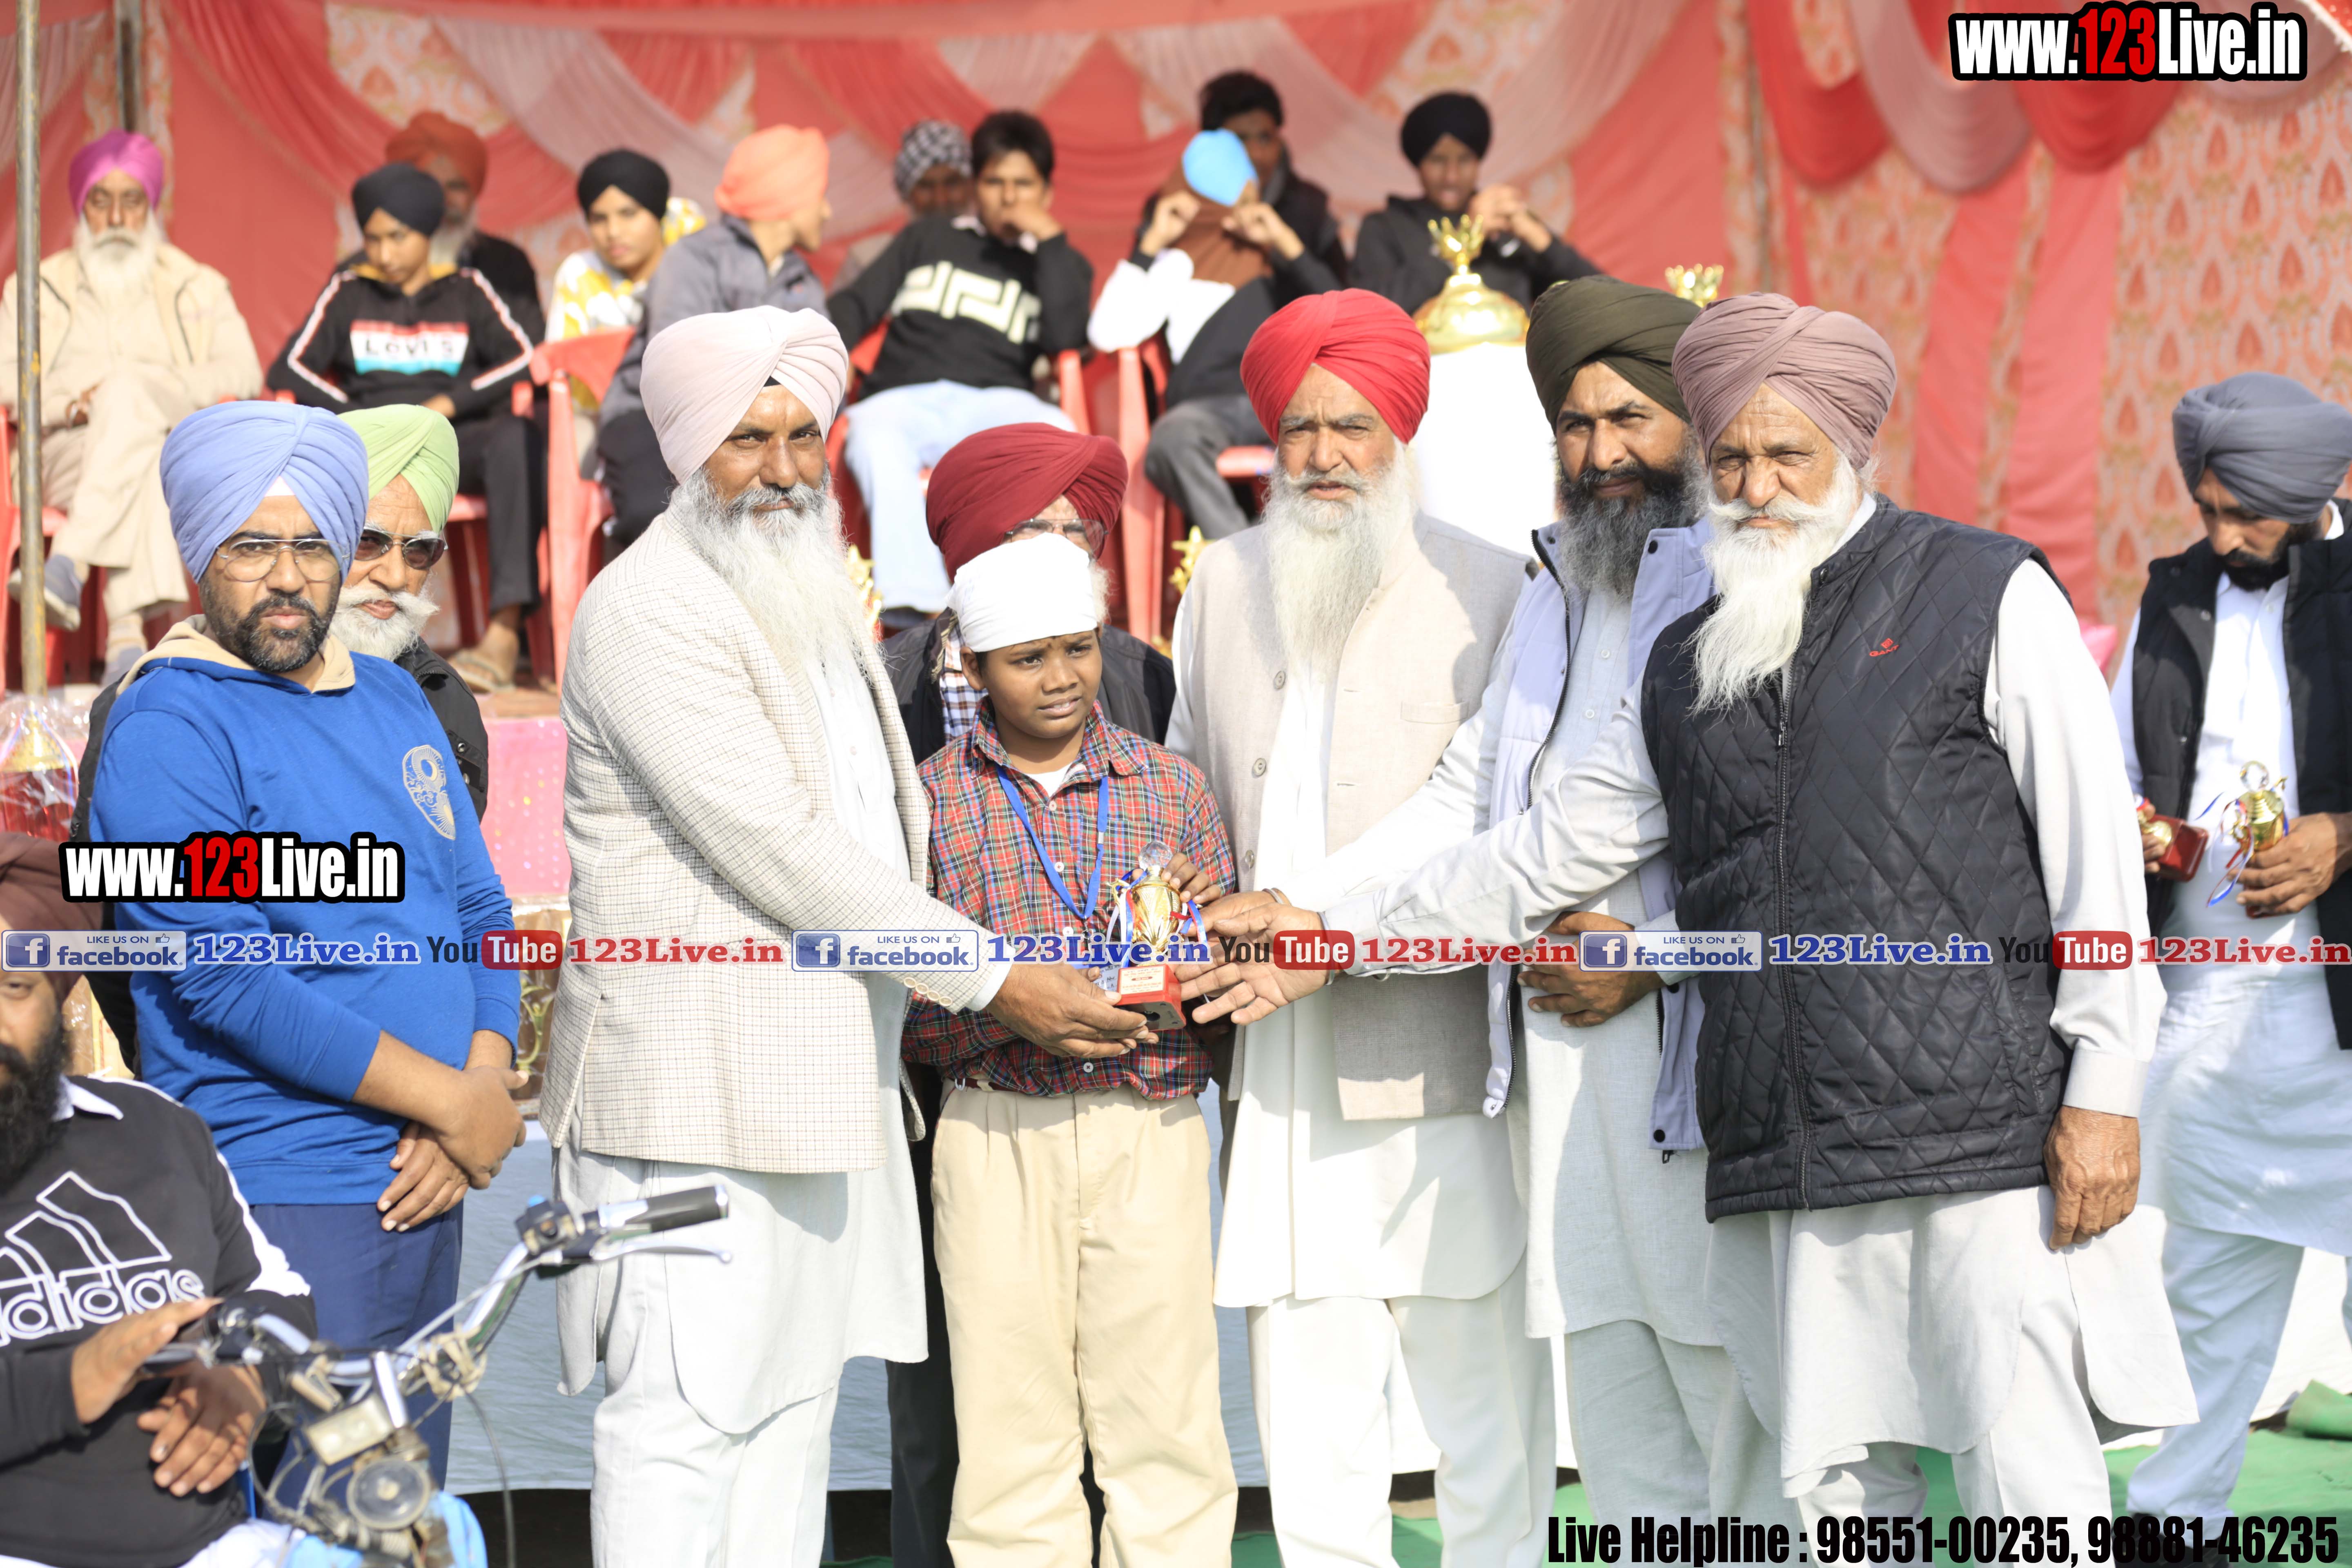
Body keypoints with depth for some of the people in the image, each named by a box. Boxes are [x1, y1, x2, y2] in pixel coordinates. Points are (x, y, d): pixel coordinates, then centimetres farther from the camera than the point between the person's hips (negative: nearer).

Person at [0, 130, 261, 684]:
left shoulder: (197, 289, 22)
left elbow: (243, 373, 7)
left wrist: (159, 389, -11)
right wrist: (72, 405, -14)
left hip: (180, 455, 0)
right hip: (68, 456, 0)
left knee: (130, 394, -37)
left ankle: (69, 561, -50)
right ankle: (128, 631, -53)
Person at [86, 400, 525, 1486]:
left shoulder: (392, 699, 15)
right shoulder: (168, 729, -9)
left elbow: (480, 915, 15)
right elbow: (234, 988, -17)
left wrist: (484, 1091, -5)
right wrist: (453, 1103, -13)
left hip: (423, 1194, 8)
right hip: (281, 1209, -8)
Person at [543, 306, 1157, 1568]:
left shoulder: (815, 599, 19)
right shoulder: (647, 610, -12)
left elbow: (878, 827, 27)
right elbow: (777, 850, -18)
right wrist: (994, 977, -15)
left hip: (823, 1078, 10)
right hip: (695, 1082, -9)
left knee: (790, 1410, 11)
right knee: (683, 1416, -10)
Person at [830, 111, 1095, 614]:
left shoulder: (1060, 265, 23)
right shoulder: (928, 239, 29)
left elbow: (1066, 338, 3)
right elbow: (858, 305, 20)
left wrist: (1051, 240, 4)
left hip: (996, 401, 0)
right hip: (907, 397, 0)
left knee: (1057, 437, -37)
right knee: (873, 437, -38)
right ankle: (915, 606, -53)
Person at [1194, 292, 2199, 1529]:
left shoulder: (1991, 597, 3)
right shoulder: (1688, 664, 19)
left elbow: (2096, 852, -1)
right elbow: (1542, 856, 26)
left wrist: (2105, 1089, -7)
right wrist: (1337, 934, 23)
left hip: (1983, 1142, -5)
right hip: (1786, 1170, 5)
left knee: (2032, 1483, -7)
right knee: (1836, 1492, 4)